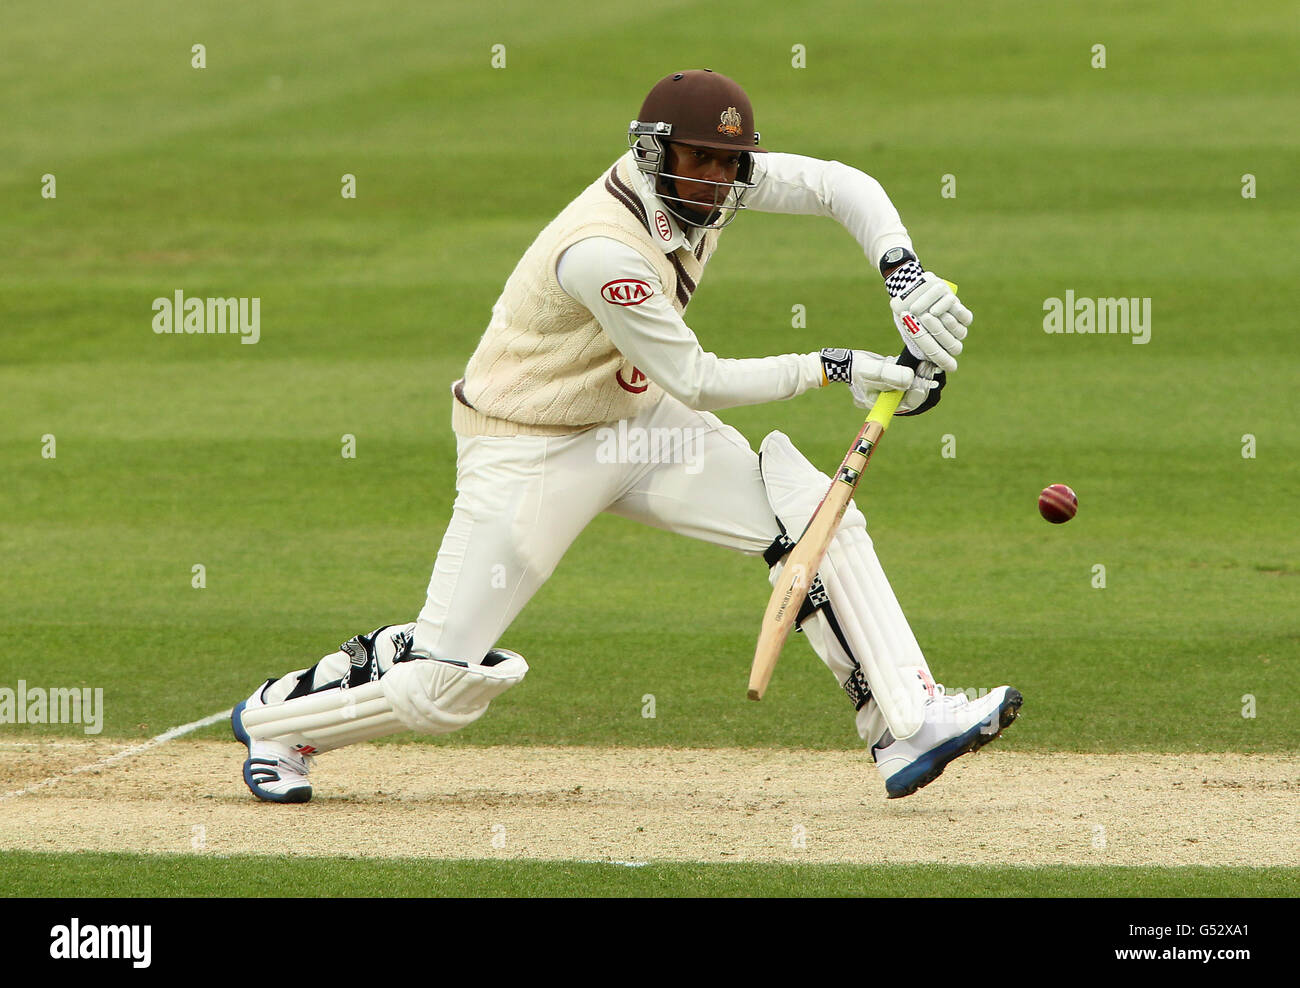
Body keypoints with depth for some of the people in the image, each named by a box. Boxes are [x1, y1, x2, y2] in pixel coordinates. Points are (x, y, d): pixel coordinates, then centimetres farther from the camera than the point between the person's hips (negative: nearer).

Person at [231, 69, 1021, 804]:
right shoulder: (601, 249, -32)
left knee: (813, 516, -9)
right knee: (446, 681, -8)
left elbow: (843, 186, -5)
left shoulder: (710, 182, -10)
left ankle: (909, 722, -9)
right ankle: (276, 720, 18)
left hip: (632, 421, 8)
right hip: (527, 450, -8)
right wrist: (835, 369, -22)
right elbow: (697, 382, -25)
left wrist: (904, 274, -22)